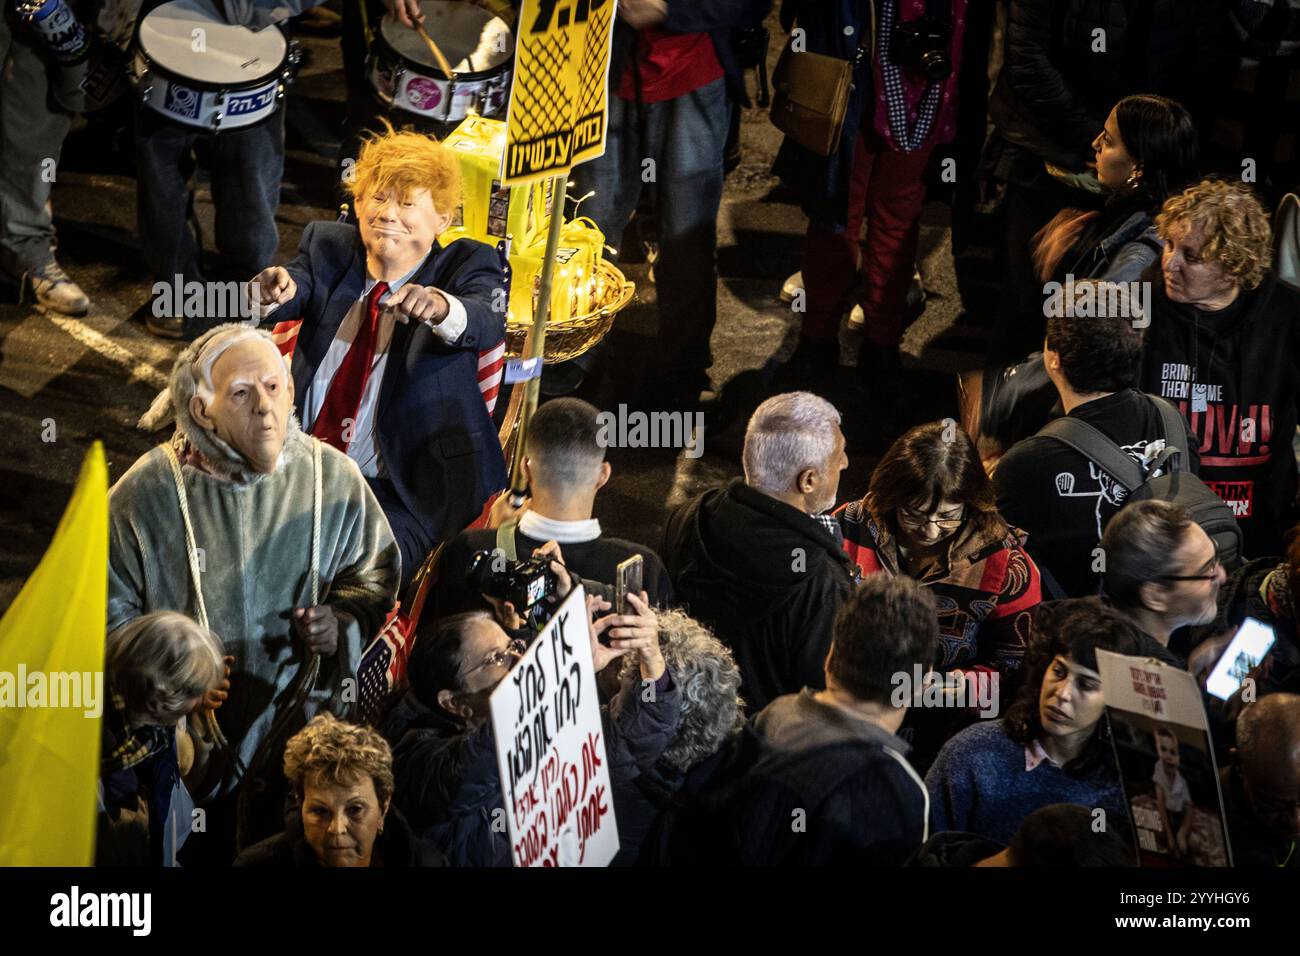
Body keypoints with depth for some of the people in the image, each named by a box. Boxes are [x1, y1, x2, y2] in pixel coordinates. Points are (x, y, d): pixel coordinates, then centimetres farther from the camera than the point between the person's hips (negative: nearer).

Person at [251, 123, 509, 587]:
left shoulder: (464, 265, -1)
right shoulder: (328, 247, 10)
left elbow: (487, 324, -23)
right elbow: (295, 293, -11)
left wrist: (439, 307, -47)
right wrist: (276, 290, -37)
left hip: (405, 490, -4)